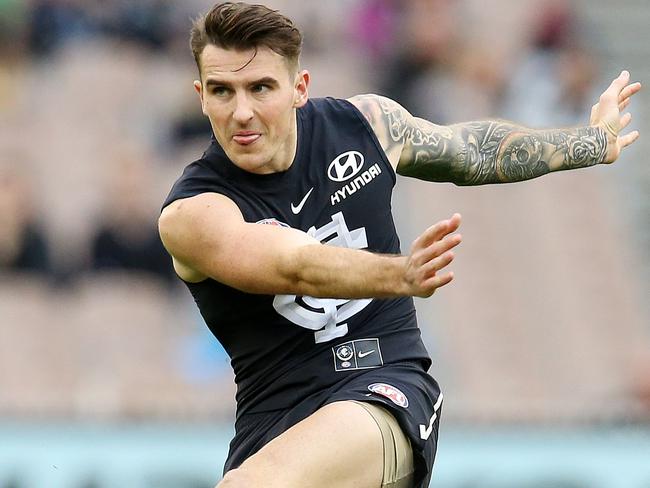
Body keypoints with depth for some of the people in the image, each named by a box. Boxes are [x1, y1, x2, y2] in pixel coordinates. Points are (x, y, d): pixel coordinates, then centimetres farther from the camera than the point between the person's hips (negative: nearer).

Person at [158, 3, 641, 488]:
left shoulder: (363, 123, 3)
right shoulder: (189, 215, -10)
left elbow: (473, 150, 25)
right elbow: (295, 265, -29)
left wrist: (594, 141, 38)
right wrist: (401, 274, -47)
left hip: (386, 386, -2)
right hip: (275, 424, 2)